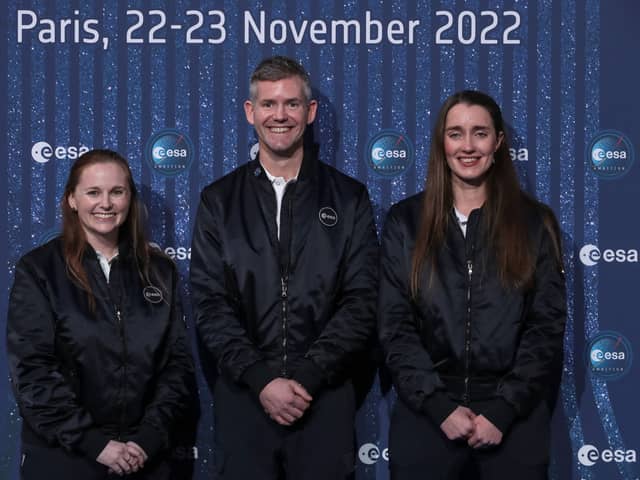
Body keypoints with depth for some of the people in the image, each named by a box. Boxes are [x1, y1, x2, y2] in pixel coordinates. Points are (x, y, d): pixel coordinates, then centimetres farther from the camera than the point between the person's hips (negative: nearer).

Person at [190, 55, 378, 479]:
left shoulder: (348, 199, 5)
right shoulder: (219, 201, 6)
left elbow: (362, 302, -2)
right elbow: (210, 304, -1)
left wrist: (306, 377, -12)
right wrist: (261, 379, -12)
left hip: (325, 399, 0)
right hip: (243, 399, 1)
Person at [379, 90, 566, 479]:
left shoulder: (535, 221, 3)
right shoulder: (405, 221, 4)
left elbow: (548, 326, -1)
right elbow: (395, 327, 0)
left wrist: (503, 410, -10)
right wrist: (440, 405, -11)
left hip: (515, 412, 0)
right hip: (427, 410, 0)